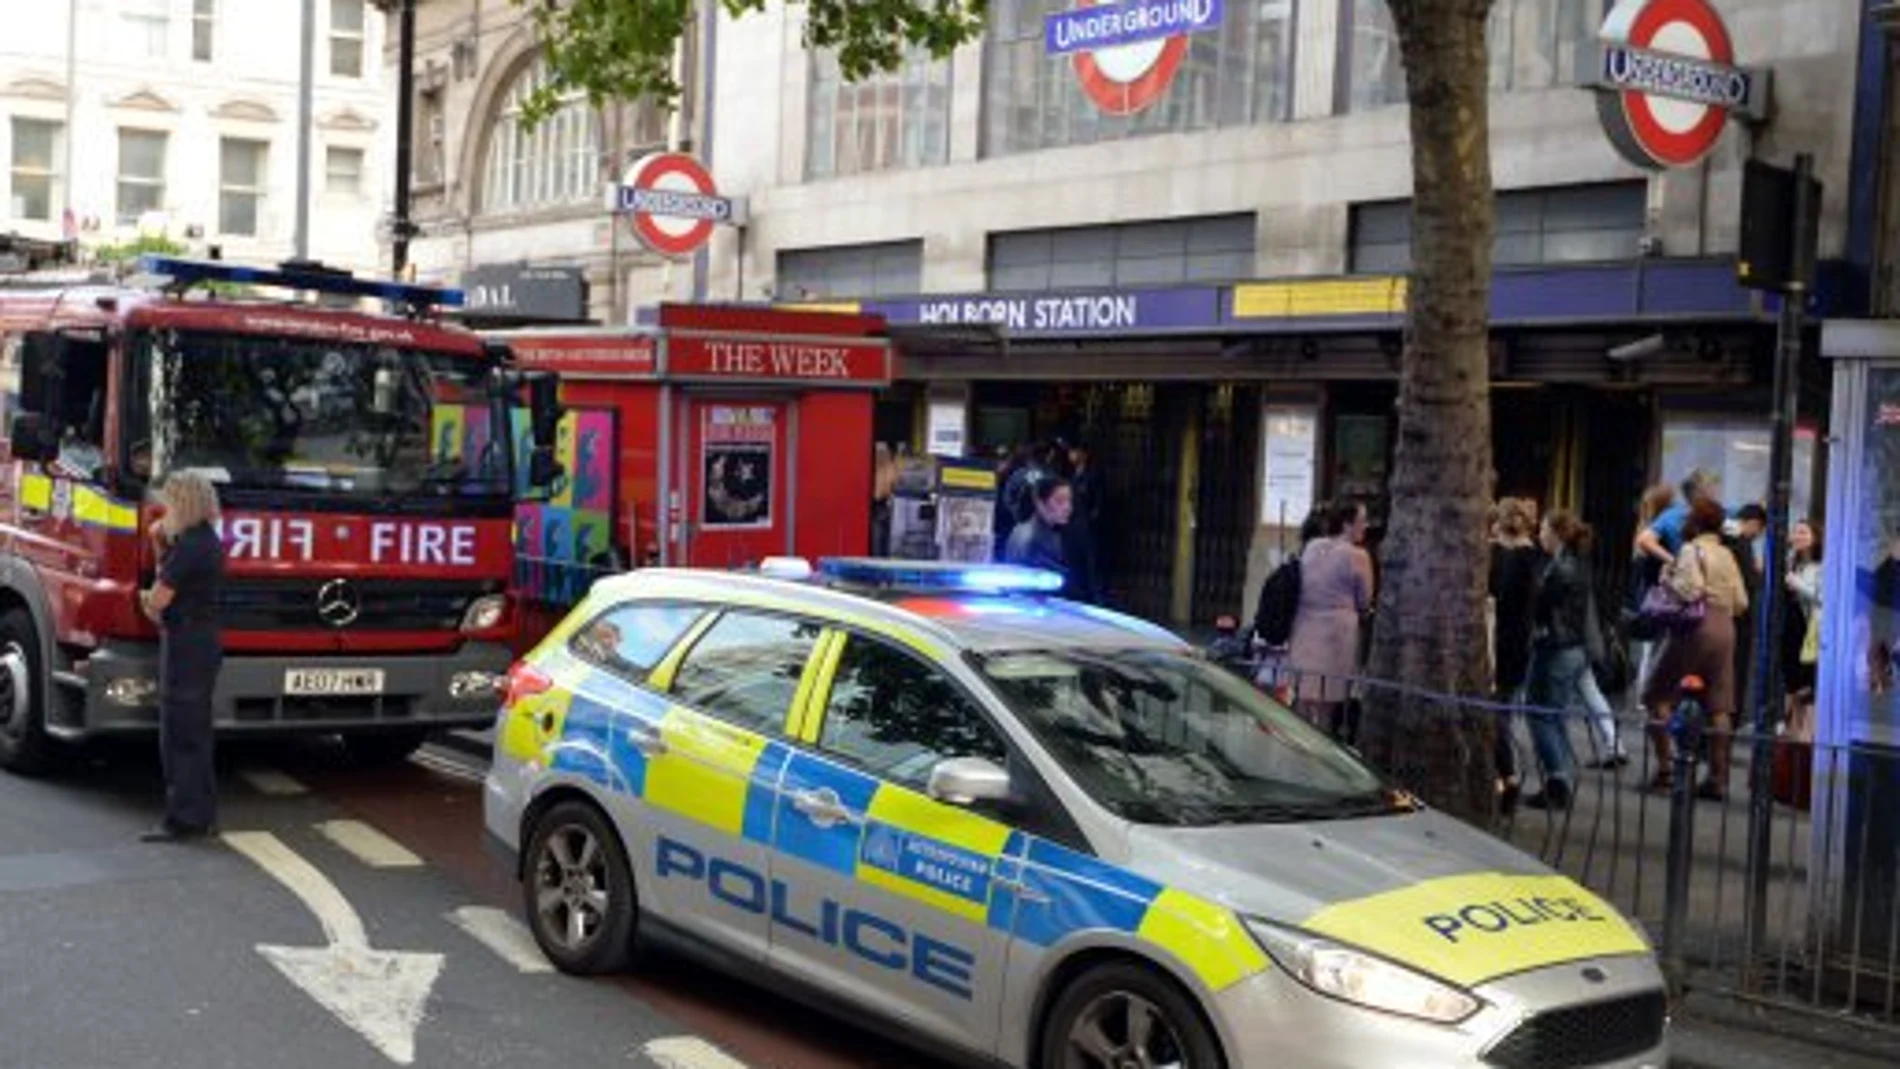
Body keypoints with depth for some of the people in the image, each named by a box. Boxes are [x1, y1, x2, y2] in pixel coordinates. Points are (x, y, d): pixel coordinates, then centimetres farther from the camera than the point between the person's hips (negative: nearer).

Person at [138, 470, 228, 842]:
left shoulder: (189, 546, -18)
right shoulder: (208, 541, 13)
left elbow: (158, 599, -18)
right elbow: (172, 579, 21)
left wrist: (146, 600, 4)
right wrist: (160, 543, 11)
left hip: (185, 646, -10)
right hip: (205, 643, 10)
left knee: (179, 737, -5)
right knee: (195, 733, 16)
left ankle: (181, 820, -1)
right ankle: (201, 814, 23)